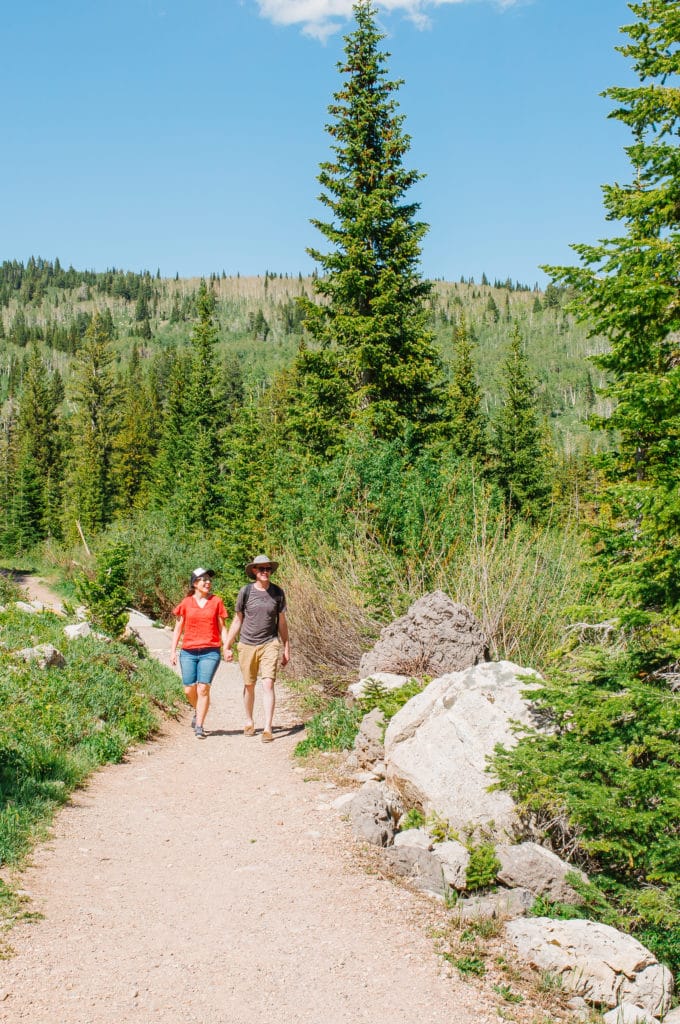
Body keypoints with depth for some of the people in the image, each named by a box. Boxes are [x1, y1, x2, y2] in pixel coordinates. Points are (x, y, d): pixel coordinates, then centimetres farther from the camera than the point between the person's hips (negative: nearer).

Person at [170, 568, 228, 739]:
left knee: (203, 688, -9)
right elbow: (178, 628, 10)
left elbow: (222, 628, 8)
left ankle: (199, 727, 0)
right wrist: (173, 651, 5)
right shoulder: (186, 603, 5)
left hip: (210, 652, -1)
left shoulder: (216, 601, 4)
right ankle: (198, 711, 35)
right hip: (188, 652, 2)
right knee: (189, 690, 3)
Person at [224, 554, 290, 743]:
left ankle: (267, 728, -9)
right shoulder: (245, 591, -3)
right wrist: (227, 647, 5)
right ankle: (249, 722, 31)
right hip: (247, 645, 1)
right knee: (249, 685, 12)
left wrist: (286, 649, 12)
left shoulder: (278, 592, 1)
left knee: (268, 684, -11)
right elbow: (237, 621, 5)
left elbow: (282, 622, 9)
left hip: (270, 644, 0)